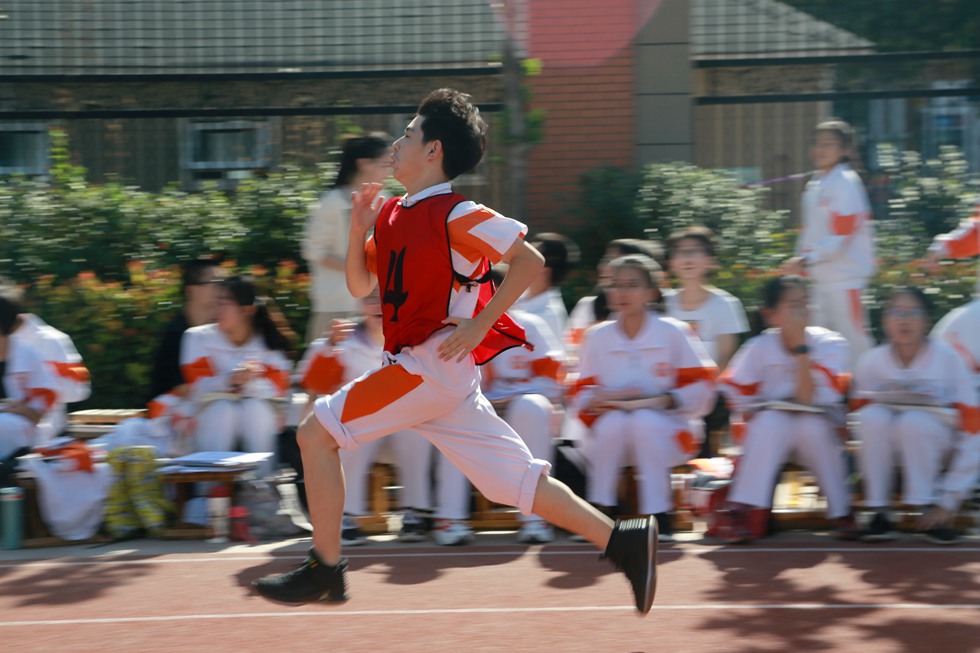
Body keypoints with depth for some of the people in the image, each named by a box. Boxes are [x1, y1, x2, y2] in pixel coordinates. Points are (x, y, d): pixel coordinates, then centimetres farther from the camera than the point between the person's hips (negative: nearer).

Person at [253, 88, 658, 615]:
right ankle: (623, 540, 6)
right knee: (519, 481, 6)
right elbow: (359, 285, 22)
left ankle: (325, 569, 0)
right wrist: (358, 229, 7)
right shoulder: (395, 214, 15)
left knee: (316, 432, -6)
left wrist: (480, 324, -15)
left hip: (433, 363, -9)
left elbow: (529, 260, -13)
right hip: (420, 366, 9)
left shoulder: (455, 215, -11)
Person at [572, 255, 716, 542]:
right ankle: (598, 510, -21)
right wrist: (612, 397, -19)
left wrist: (661, 400, -22)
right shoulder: (598, 336, 3)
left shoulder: (673, 332, -4)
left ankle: (659, 515, -26)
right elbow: (583, 394, 3)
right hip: (612, 433, 2)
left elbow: (701, 386, -7)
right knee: (615, 419, -32)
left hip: (663, 429, -2)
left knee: (644, 420, -34)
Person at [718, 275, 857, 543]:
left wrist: (801, 349, -25)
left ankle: (842, 514, -22)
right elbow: (734, 390, 4)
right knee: (772, 421, -34)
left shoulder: (830, 345, -11)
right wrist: (753, 416, -11)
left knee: (812, 426, -34)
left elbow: (809, 399, -22)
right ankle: (741, 513, -32)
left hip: (818, 426, 0)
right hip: (769, 433, 0)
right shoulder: (759, 348, -8)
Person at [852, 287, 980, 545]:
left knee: (914, 421, -35)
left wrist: (948, 502, -20)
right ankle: (879, 512, -20)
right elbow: (859, 414, -1)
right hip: (888, 445, 2)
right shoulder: (871, 361, -9)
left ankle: (930, 513, -19)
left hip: (936, 441, -2)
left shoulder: (948, 359, -16)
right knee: (873, 416, -30)